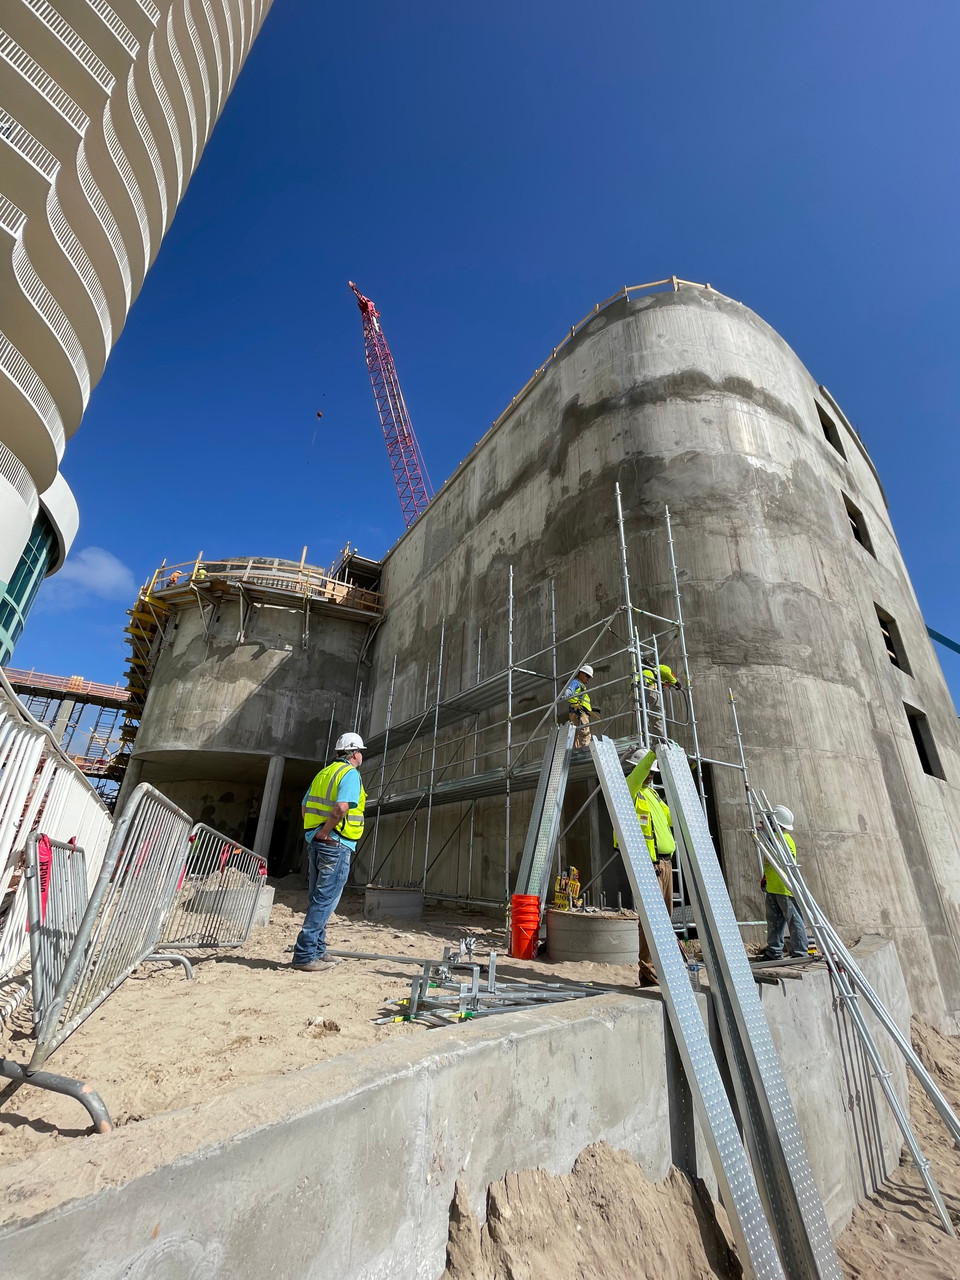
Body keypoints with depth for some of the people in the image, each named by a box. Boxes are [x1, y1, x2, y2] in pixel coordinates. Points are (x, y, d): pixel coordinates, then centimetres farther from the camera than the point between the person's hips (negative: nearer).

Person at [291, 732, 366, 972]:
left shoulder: (324, 773, 14)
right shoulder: (350, 773, -12)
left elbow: (304, 806, 17)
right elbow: (341, 808, -26)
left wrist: (313, 832, 15)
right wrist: (323, 832, -15)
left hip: (318, 843, 9)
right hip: (336, 844, -9)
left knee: (318, 899, 16)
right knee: (324, 900, -2)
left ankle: (317, 952, 26)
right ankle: (305, 955, 2)